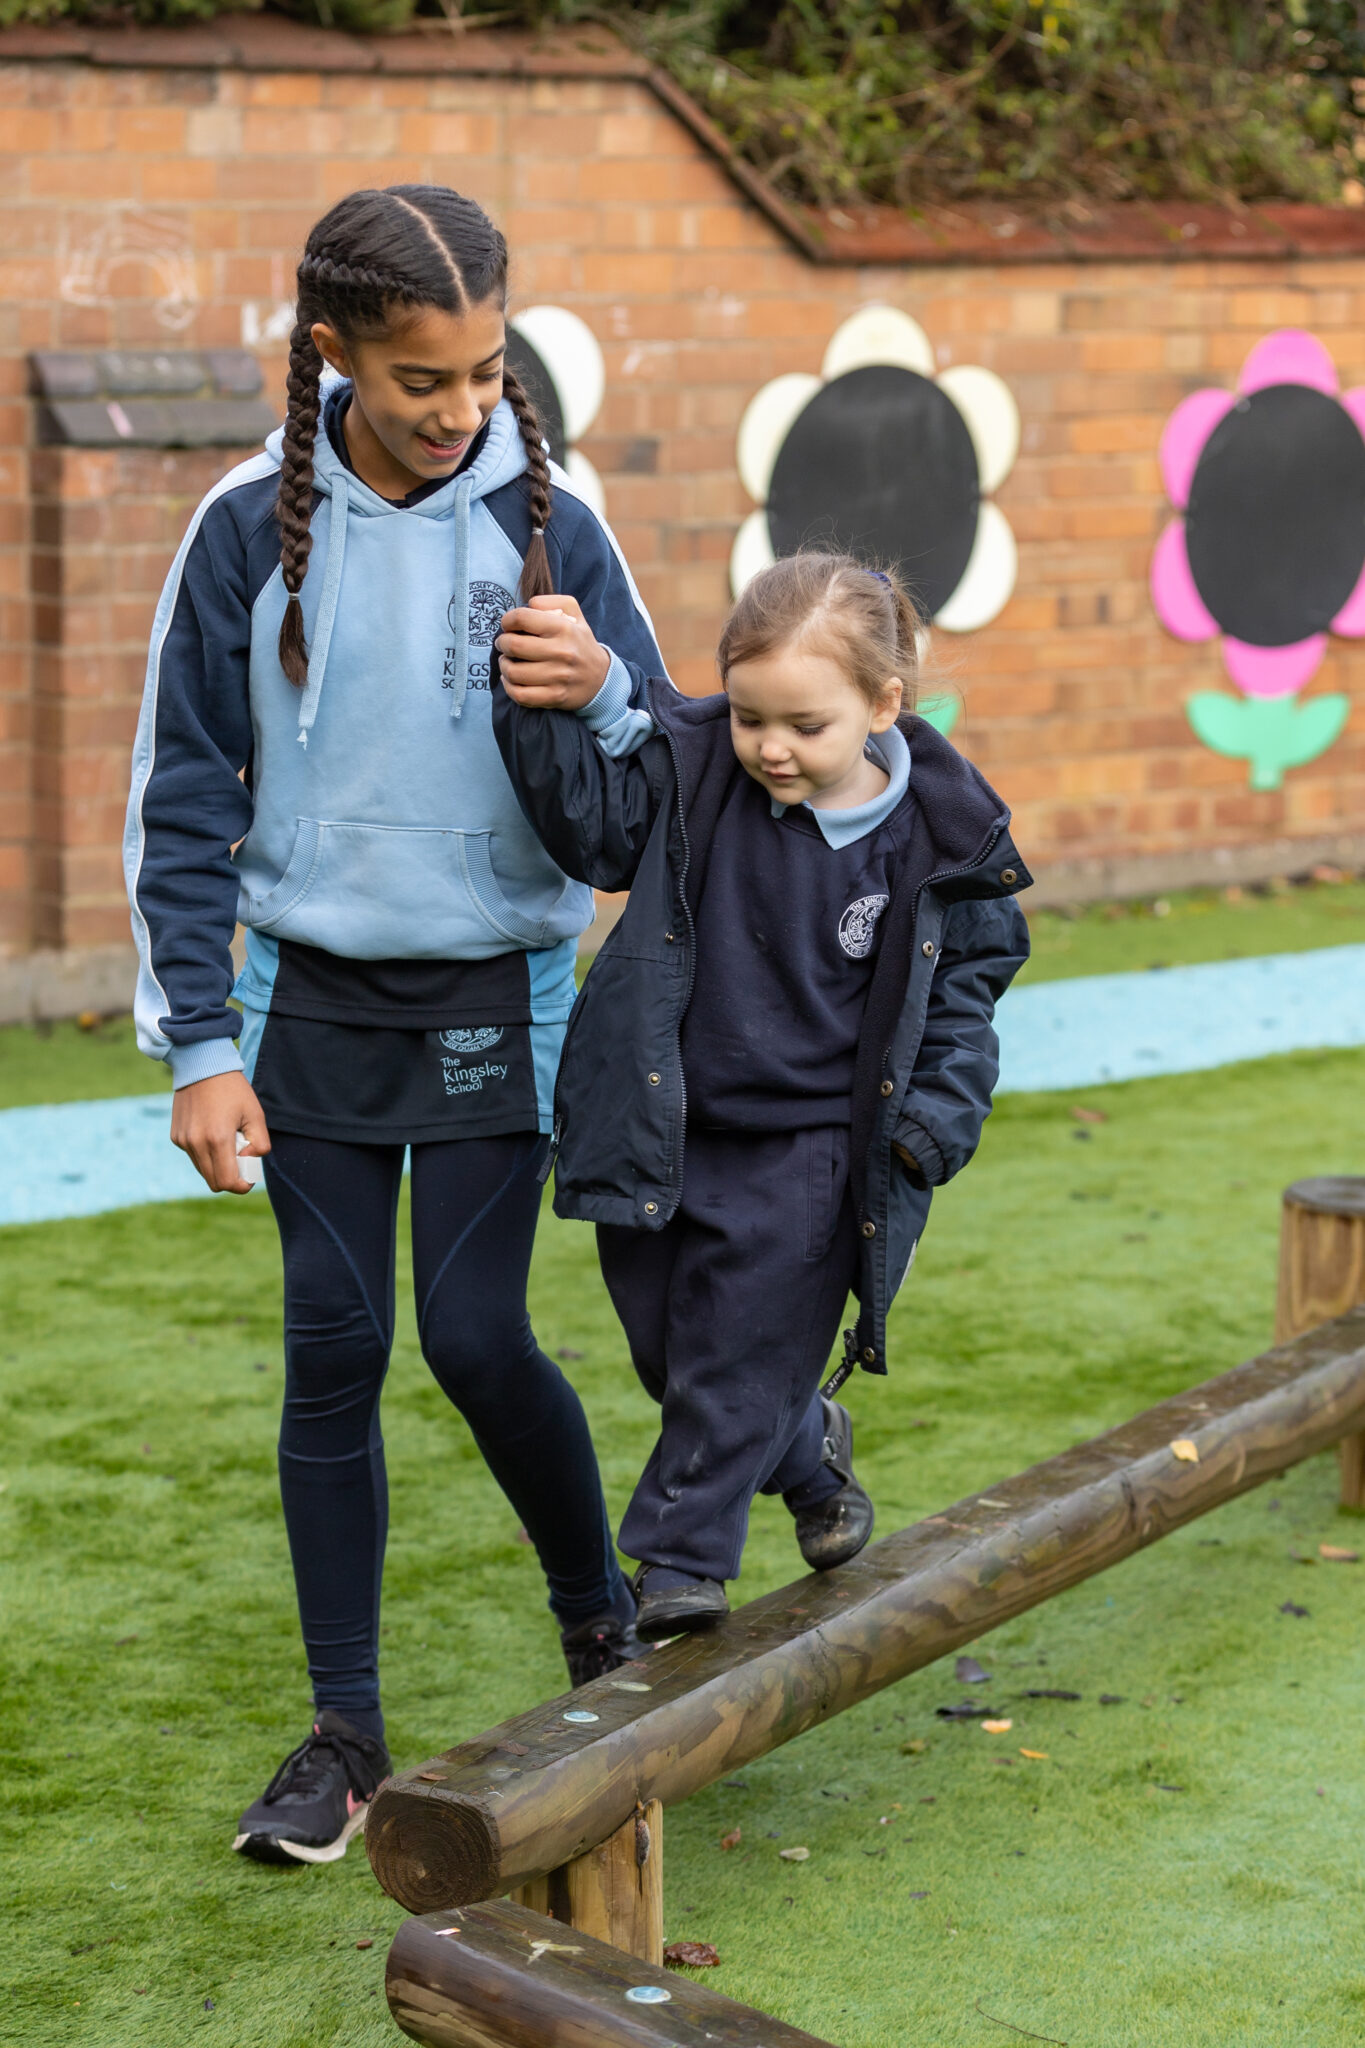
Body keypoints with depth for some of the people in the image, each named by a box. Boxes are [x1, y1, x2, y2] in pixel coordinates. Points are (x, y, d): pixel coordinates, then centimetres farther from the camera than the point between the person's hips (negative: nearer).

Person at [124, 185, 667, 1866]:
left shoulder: (544, 519, -4)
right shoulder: (256, 528, -5)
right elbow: (183, 798, 1)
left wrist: (602, 694, -21)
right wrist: (198, 1044, -4)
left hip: (498, 994, -1)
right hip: (318, 996, 1)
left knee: (476, 1337, -5)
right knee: (332, 1353, 3)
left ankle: (603, 1621, 22)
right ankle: (345, 1730, 15)